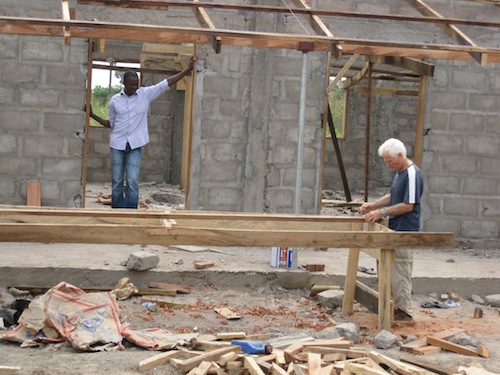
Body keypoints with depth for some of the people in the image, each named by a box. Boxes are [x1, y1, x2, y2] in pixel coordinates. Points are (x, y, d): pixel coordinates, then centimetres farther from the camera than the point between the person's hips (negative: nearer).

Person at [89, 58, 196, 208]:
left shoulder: (146, 94, 0)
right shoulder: (114, 100, 4)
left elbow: (167, 83, -2)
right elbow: (111, 123, 13)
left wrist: (188, 69, -6)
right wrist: (93, 115, 3)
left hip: (135, 145, -1)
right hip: (117, 145, 1)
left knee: (132, 182, -5)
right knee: (116, 182, 6)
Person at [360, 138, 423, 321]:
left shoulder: (412, 174, -17)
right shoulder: (400, 172, 13)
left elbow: (408, 205, -20)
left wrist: (382, 212, -17)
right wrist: (373, 205, 10)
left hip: (404, 231, -10)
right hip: (394, 230, 10)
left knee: (400, 272, -5)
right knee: (390, 270, 13)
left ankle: (404, 311, 2)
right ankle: (396, 305, 20)